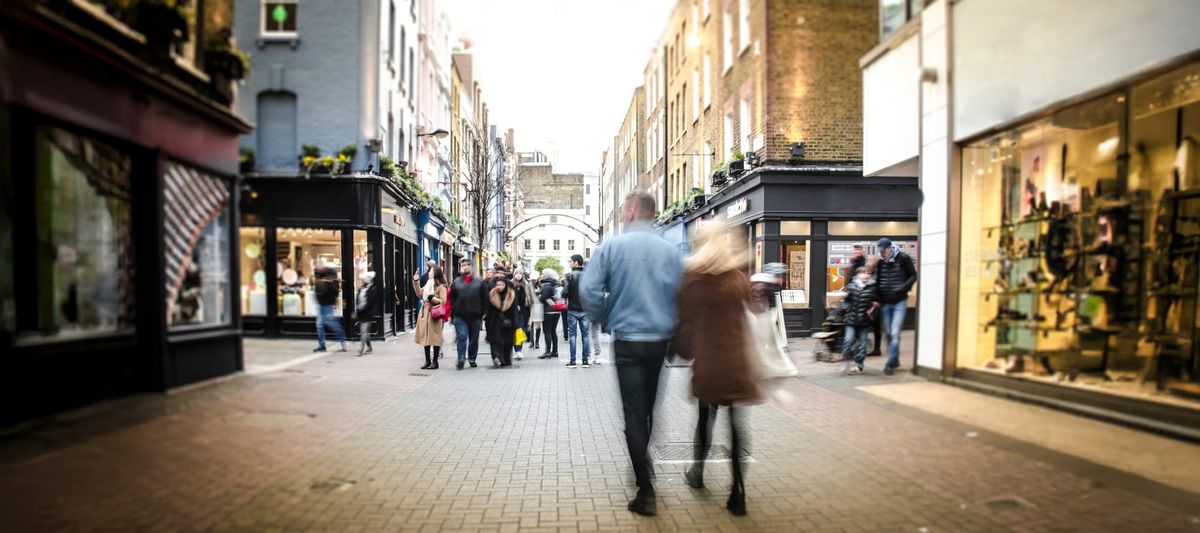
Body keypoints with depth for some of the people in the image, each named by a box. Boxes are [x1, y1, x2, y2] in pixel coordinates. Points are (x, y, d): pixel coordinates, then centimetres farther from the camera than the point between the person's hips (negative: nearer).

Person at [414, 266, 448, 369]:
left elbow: (443, 301, -13)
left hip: (434, 314, -8)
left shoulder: (441, 287, -8)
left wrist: (432, 298, -16)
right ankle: (427, 361, 19)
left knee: (434, 338, -2)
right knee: (425, 338, 10)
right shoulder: (428, 284, 16)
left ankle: (435, 362, 6)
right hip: (425, 313, 8)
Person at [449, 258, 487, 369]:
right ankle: (461, 359, -8)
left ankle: (472, 359, 21)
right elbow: (451, 299, 10)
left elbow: (485, 299, 7)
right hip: (460, 315, -1)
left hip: (475, 315, 1)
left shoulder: (479, 282, 6)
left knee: (474, 338, 9)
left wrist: (483, 313, 2)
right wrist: (453, 313, 1)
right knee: (461, 337, -9)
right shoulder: (456, 283, 8)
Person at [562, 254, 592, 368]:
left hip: (572, 309, -3)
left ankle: (572, 361, 5)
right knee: (585, 334, 9)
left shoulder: (570, 275, -10)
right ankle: (585, 360, 11)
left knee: (572, 334, 4)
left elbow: (565, 293, -14)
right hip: (585, 309, 3)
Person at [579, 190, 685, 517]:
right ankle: (643, 467, 38)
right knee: (649, 408, 20)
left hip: (628, 341, -3)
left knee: (634, 414, 3)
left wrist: (603, 318, 5)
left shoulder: (611, 247, -8)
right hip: (661, 341, 3)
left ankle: (646, 492, 2)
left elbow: (589, 291, -13)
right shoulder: (670, 251, -1)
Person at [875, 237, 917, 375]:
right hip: (885, 303, 4)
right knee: (888, 333, 9)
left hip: (900, 302, -4)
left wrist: (903, 288, -16)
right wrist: (877, 299, 1)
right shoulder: (880, 262, 1)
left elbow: (913, 276, -1)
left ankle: (890, 363, -4)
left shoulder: (903, 258, -8)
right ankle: (895, 360, 25)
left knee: (895, 333, -10)